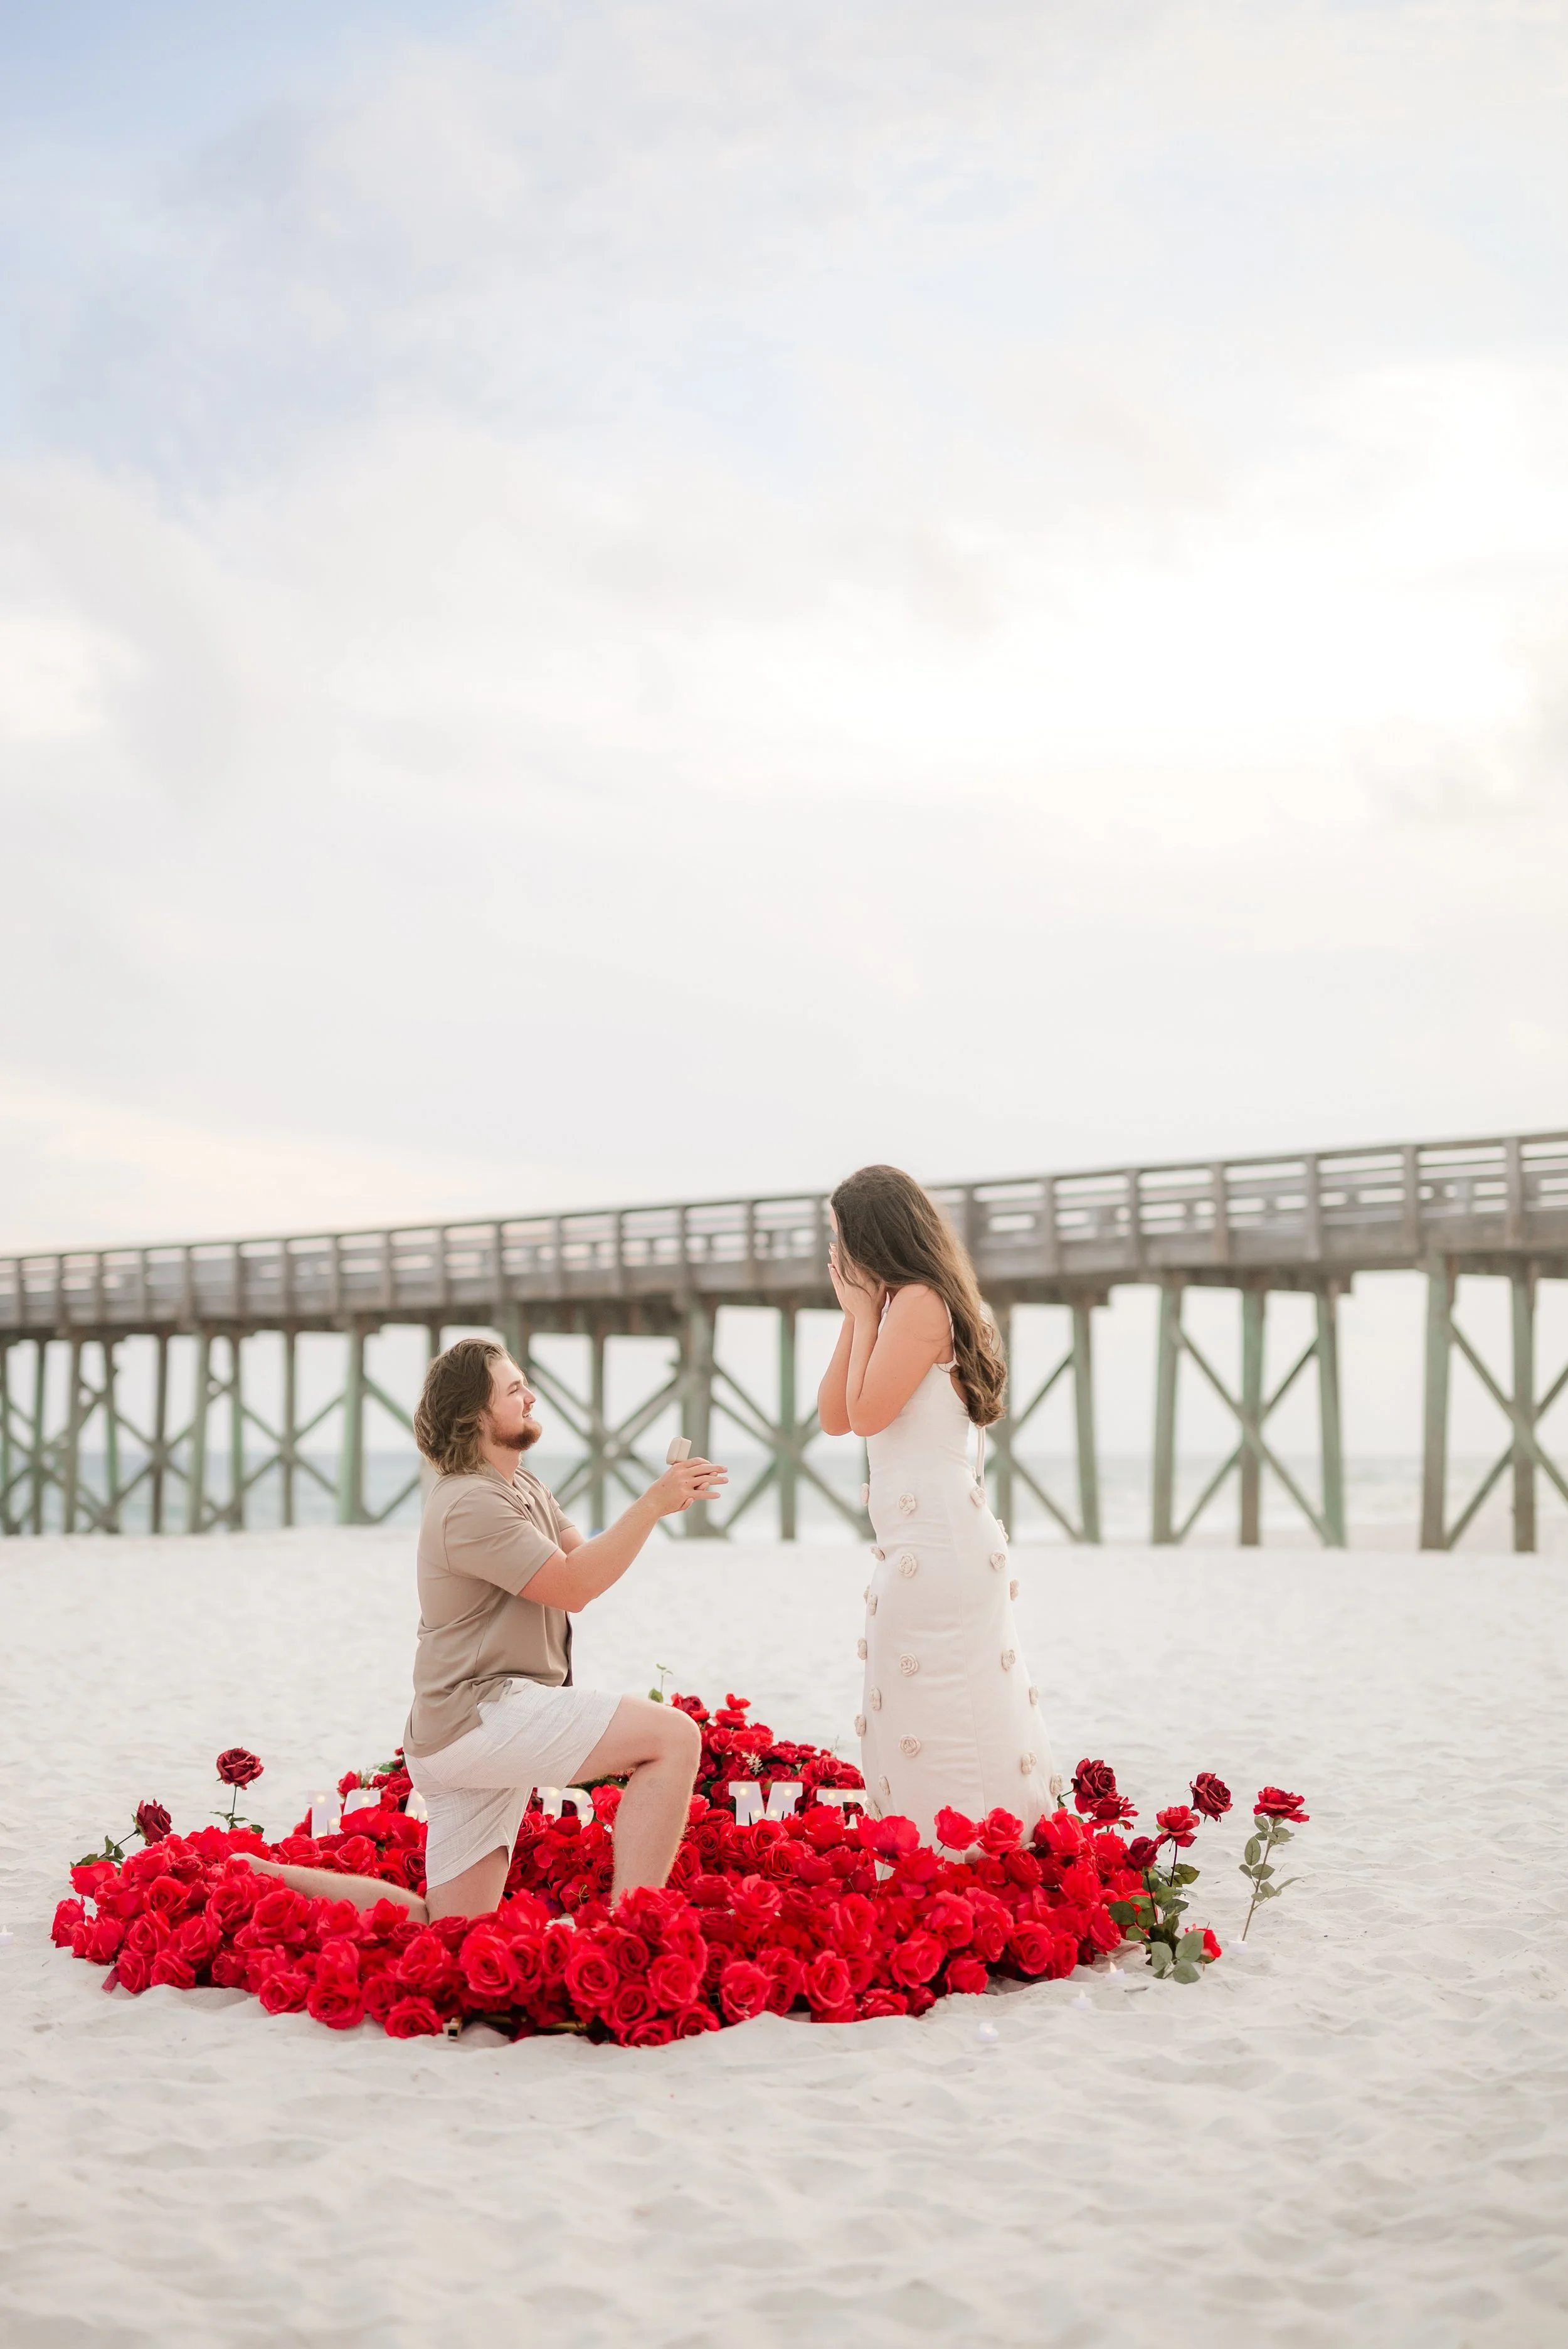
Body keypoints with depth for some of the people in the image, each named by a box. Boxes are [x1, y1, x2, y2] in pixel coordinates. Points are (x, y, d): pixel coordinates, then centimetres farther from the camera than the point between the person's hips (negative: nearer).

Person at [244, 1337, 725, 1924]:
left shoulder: (523, 1485, 18)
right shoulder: (470, 1504, -15)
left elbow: (586, 1561, 11)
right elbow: (572, 1587, -17)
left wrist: (659, 1502, -4)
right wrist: (652, 1506, -17)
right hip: (480, 1715, -10)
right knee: (674, 1737, -22)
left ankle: (269, 1879, 12)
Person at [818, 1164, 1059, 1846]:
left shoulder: (918, 1302, -11)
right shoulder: (902, 1305, 19)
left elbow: (867, 1411, -15)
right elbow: (834, 1417, 15)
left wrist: (864, 1312, -6)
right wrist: (854, 1315, 10)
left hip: (936, 1541, -10)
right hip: (928, 1540, 10)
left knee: (935, 1725, -8)